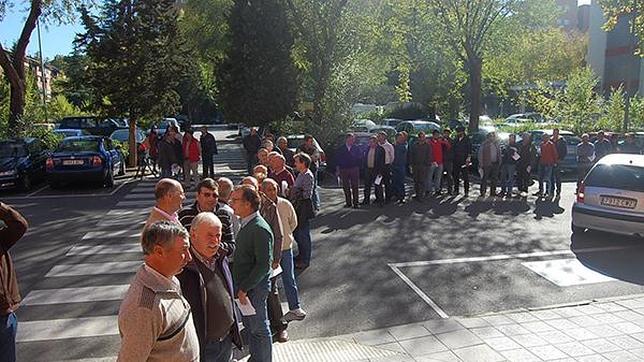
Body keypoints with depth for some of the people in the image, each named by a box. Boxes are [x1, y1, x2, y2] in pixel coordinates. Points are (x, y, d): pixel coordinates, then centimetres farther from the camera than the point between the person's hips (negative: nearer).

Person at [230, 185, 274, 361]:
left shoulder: (260, 229, -23)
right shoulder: (246, 224, 6)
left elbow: (263, 265, -25)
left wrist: (244, 288, -20)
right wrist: (240, 287, 11)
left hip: (254, 288, -9)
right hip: (244, 286, 9)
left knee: (259, 329, 8)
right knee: (249, 325, 22)